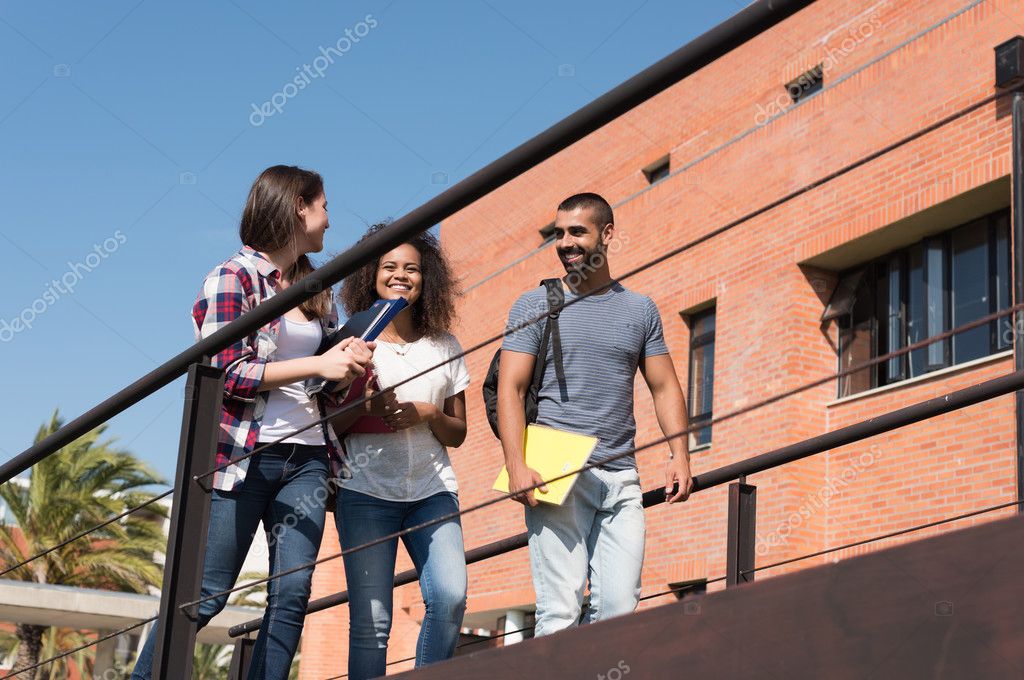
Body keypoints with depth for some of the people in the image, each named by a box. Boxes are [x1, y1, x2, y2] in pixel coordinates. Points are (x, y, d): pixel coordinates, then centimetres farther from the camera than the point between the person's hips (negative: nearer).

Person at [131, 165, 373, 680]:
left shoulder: (317, 290, 19)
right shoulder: (234, 276, -1)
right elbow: (228, 372, -11)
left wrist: (349, 366, -2)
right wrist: (317, 365, -14)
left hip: (307, 459, 6)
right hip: (245, 454, -6)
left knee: (292, 594, -3)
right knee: (206, 594, -5)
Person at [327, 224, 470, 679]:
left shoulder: (445, 347, 12)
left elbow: (457, 434, 14)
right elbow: (326, 425, 6)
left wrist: (428, 413, -6)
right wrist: (362, 408, -13)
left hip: (432, 490, 2)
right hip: (366, 491, -2)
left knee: (450, 596, -18)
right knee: (371, 619, -8)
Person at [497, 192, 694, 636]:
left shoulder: (640, 310, 16)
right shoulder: (536, 305, 8)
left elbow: (664, 388, 16)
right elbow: (510, 389, 0)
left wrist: (679, 454, 0)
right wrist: (516, 466, -13)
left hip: (621, 478, 3)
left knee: (620, 607, -6)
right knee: (560, 611, -10)